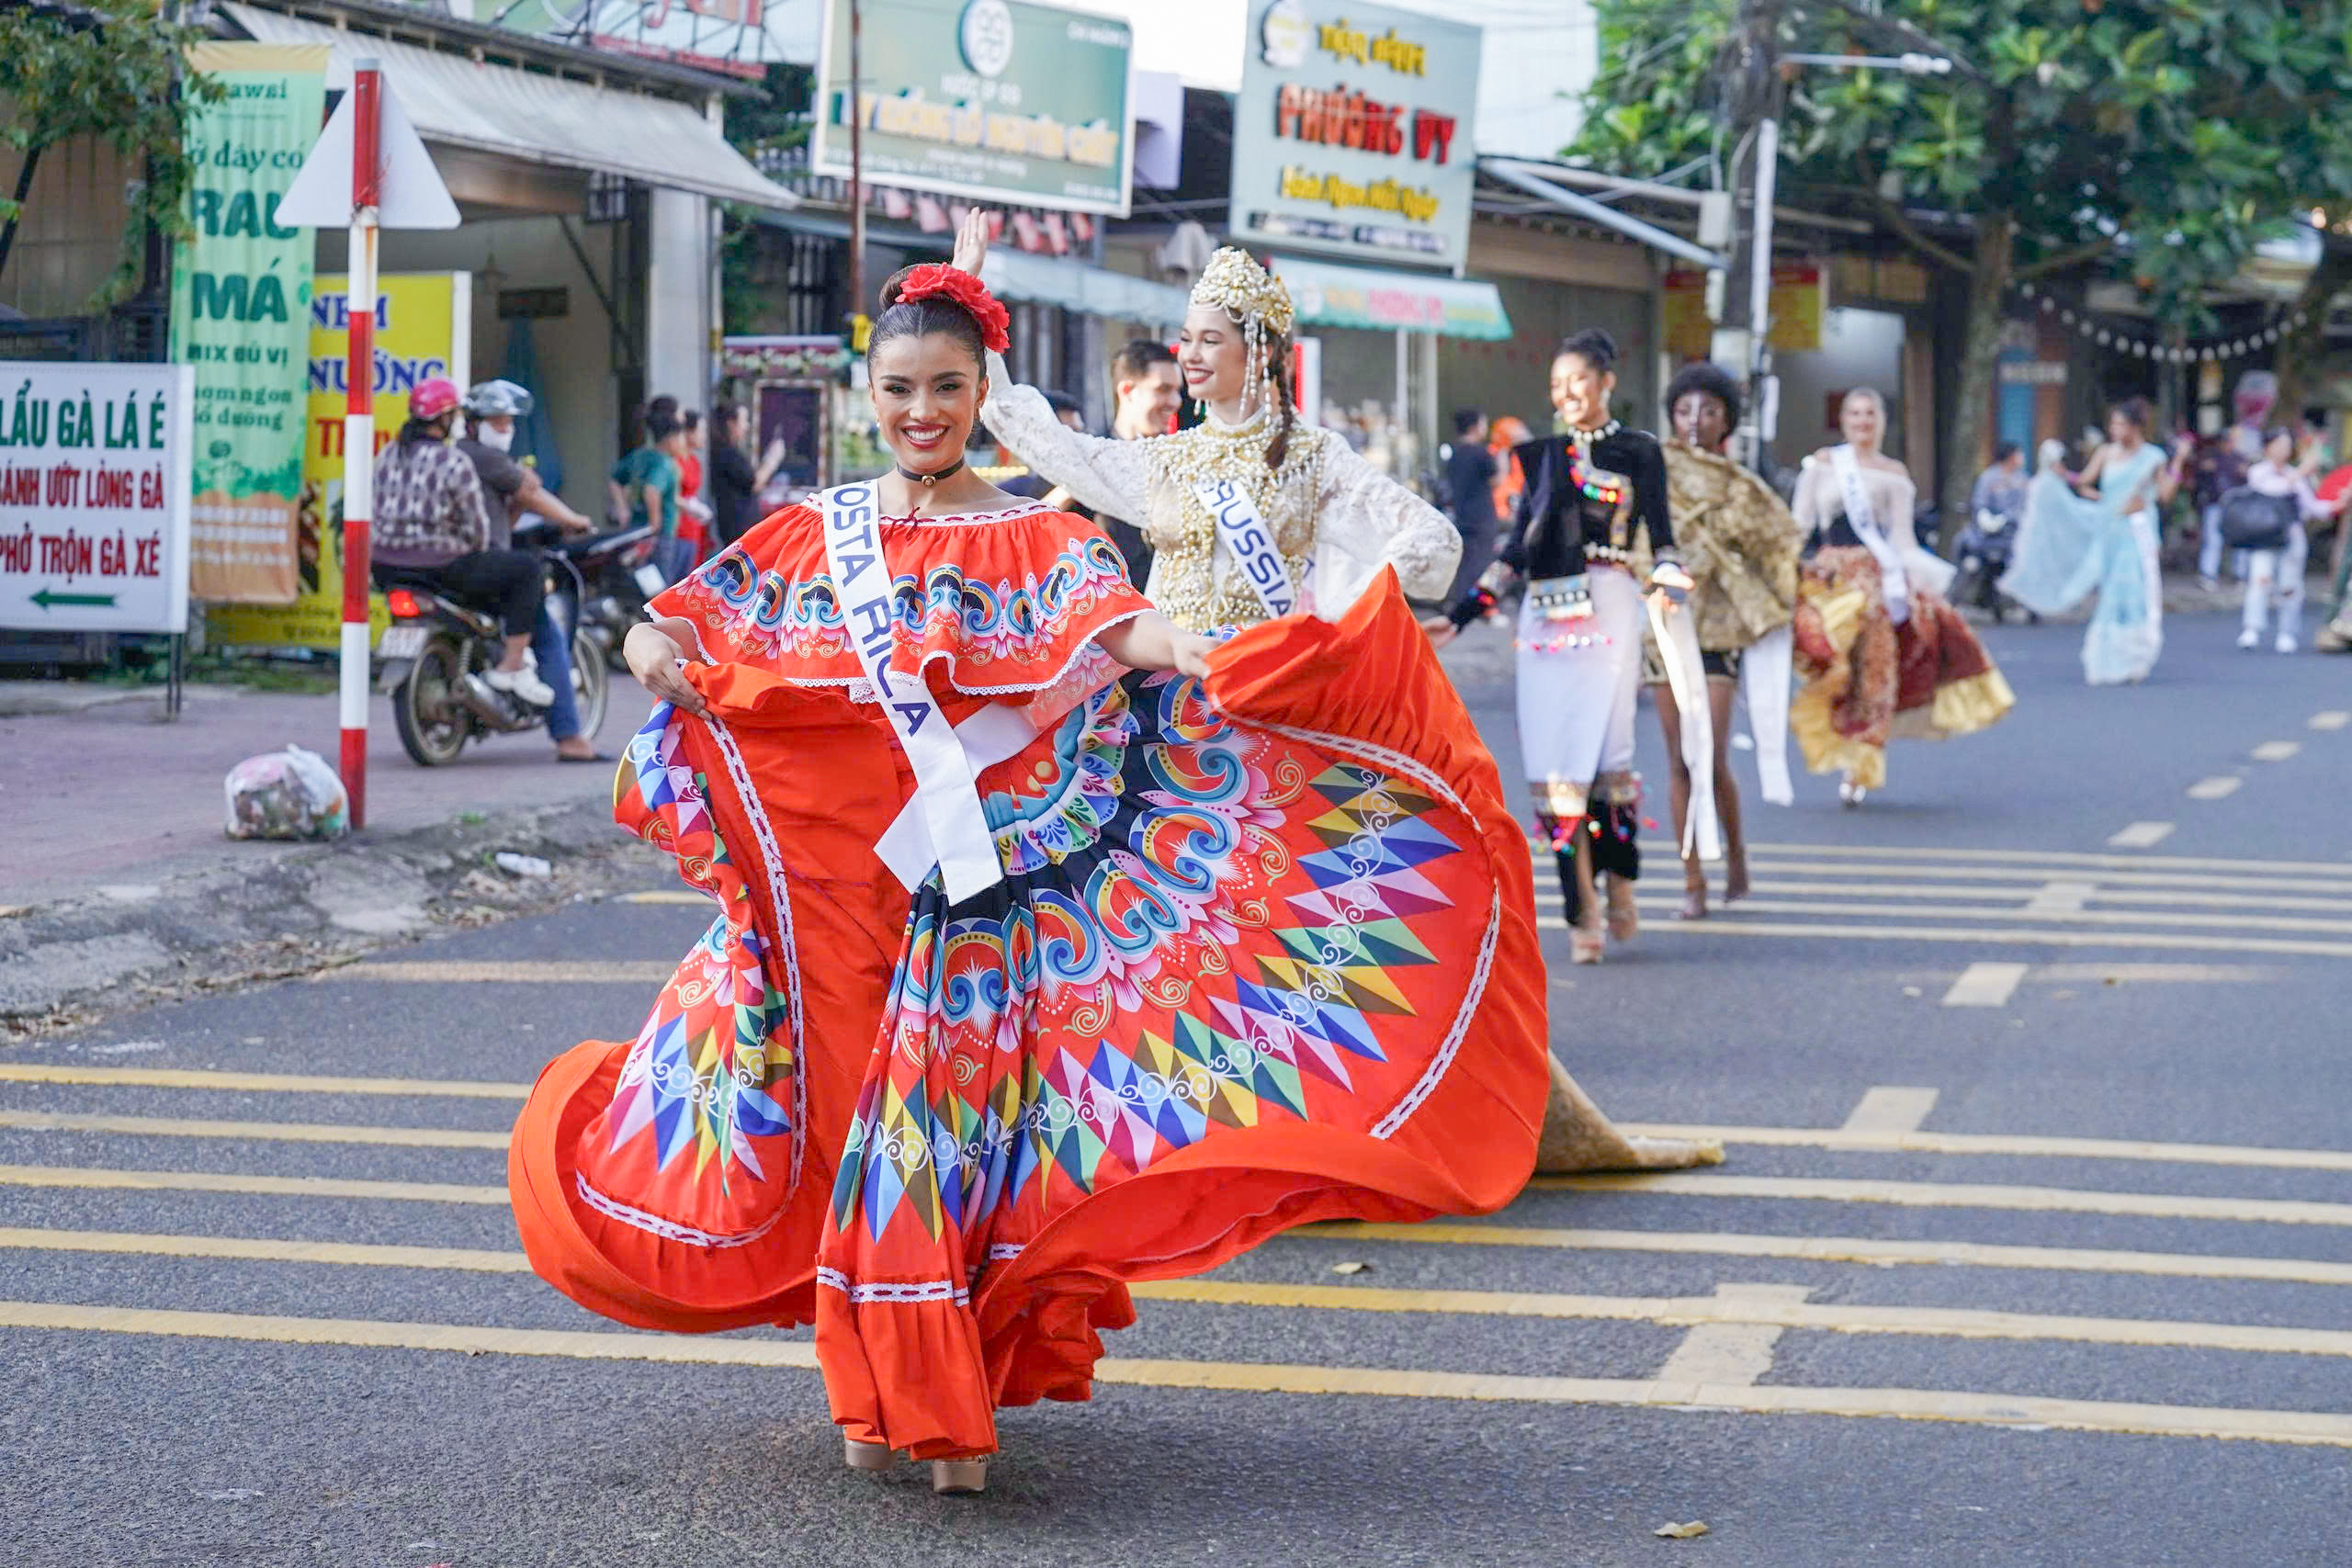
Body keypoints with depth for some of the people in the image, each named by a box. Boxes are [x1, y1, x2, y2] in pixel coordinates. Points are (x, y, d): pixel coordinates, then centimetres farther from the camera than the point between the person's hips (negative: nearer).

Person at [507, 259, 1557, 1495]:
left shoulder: (1039, 545, 2)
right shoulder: (811, 538, 11)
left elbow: (1110, 618, -18)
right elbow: (683, 620, 9)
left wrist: (1185, 651, -39)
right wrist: (654, 649, -14)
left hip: (980, 894, -3)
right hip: (835, 880, 3)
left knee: (958, 1128, -6)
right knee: (853, 1124, 5)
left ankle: (957, 1404, 4)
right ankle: (876, 1396, 18)